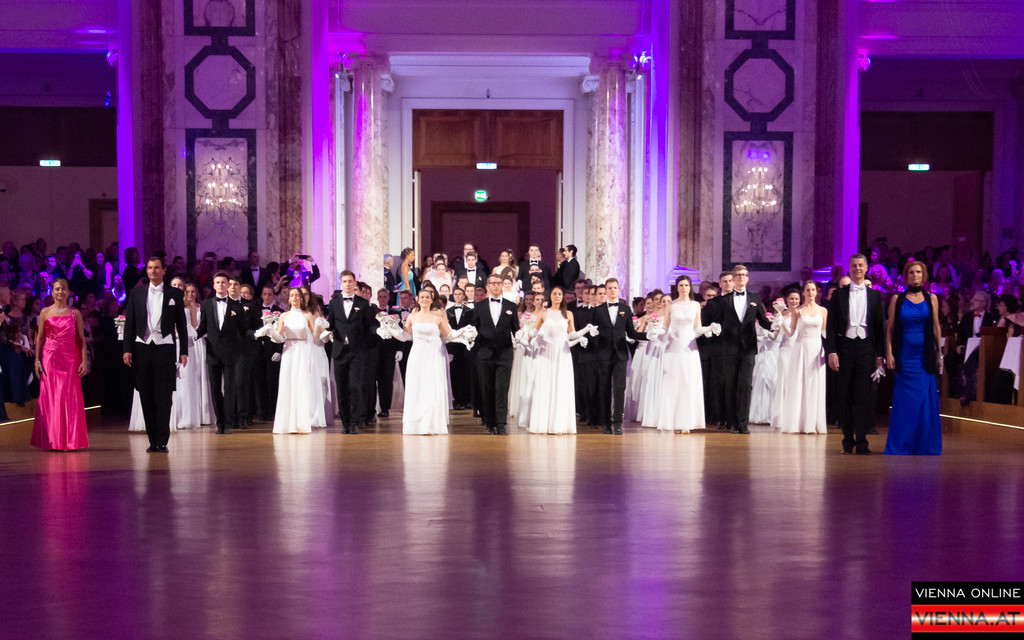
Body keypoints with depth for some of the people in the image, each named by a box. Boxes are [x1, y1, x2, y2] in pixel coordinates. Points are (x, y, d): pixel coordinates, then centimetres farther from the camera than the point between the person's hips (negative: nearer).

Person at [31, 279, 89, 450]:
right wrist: (37, 360, 0)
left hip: (71, 359, 0)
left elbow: (82, 339, 5)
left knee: (70, 398, -1)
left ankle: (70, 440, 7)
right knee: (50, 398, -1)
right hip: (50, 359, 0)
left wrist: (84, 361, -3)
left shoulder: (75, 313, 7)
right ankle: (52, 441, 5)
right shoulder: (45, 312, 6)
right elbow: (39, 338, 8)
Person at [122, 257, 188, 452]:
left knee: (163, 397, -6)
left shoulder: (175, 294, 7)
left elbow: (181, 324, 7)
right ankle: (153, 440, 9)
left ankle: (162, 441, -3)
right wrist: (127, 349, 0)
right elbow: (129, 324, 9)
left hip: (164, 348, -2)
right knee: (146, 396, 3)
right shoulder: (136, 294, 11)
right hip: (142, 348, 2)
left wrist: (184, 351, 2)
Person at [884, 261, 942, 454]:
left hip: (925, 355, 1)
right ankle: (901, 445, 7)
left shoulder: (931, 299, 8)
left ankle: (924, 445, 9)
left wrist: (939, 354, 5)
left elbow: (936, 328, 9)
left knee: (925, 401, 0)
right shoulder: (897, 299, 4)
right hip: (904, 355, -1)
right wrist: (889, 353, -6)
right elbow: (890, 328, 2)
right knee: (904, 400, 0)